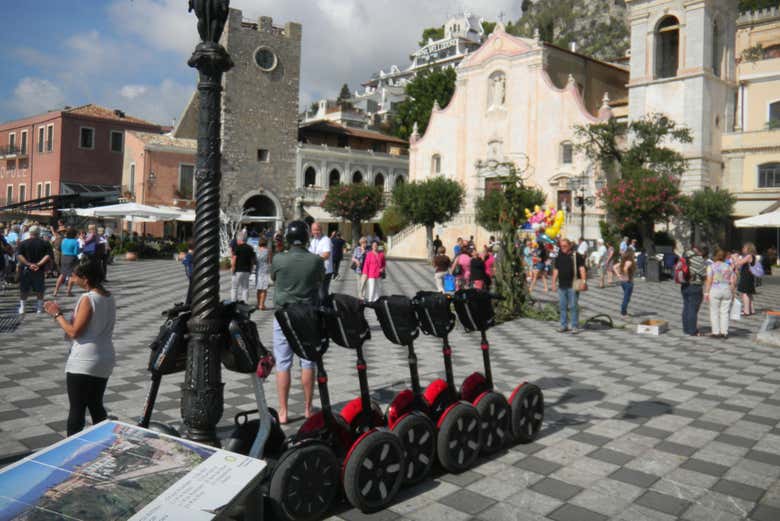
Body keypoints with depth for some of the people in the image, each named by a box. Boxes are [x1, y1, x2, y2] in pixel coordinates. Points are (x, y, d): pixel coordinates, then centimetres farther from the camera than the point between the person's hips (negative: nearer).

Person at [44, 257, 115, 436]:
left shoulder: (88, 299, -17)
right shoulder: (109, 298, 6)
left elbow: (74, 332, -17)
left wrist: (57, 314, -7)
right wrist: (67, 315, 15)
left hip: (83, 364, -8)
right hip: (105, 361, 8)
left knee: (77, 409, 2)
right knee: (96, 406, 19)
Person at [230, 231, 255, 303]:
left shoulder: (237, 247, -8)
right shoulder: (250, 248, 7)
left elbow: (233, 260, -13)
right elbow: (252, 261, 10)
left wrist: (233, 269, -4)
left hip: (238, 270, -5)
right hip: (247, 271, 5)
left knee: (234, 287, 3)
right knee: (245, 288, 9)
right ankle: (245, 302, 7)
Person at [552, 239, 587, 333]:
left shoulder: (576, 256, -1)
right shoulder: (559, 257, 13)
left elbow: (582, 269, -5)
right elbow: (556, 270, 17)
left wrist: (583, 281, -15)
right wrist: (554, 282, 10)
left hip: (573, 285, -5)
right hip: (562, 286, 5)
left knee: (573, 306, -4)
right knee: (562, 306, 8)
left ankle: (575, 326, 2)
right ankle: (564, 325, 17)